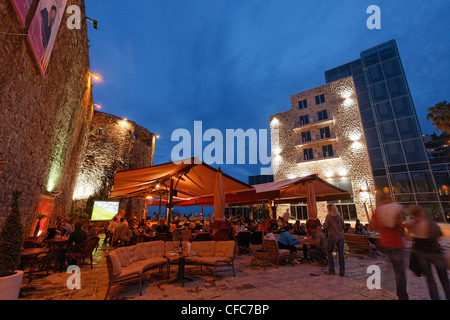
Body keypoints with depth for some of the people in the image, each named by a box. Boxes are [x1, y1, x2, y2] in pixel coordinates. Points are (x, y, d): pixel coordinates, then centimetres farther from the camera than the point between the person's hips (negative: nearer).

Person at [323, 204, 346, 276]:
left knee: (329, 252, 10)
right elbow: (343, 226, 8)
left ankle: (331, 269, 9)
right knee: (341, 253, 7)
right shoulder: (339, 216, 5)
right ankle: (342, 271, 10)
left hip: (333, 236, -4)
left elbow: (326, 227, -10)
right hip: (341, 236, 4)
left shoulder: (328, 217, -7)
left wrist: (324, 224, 10)